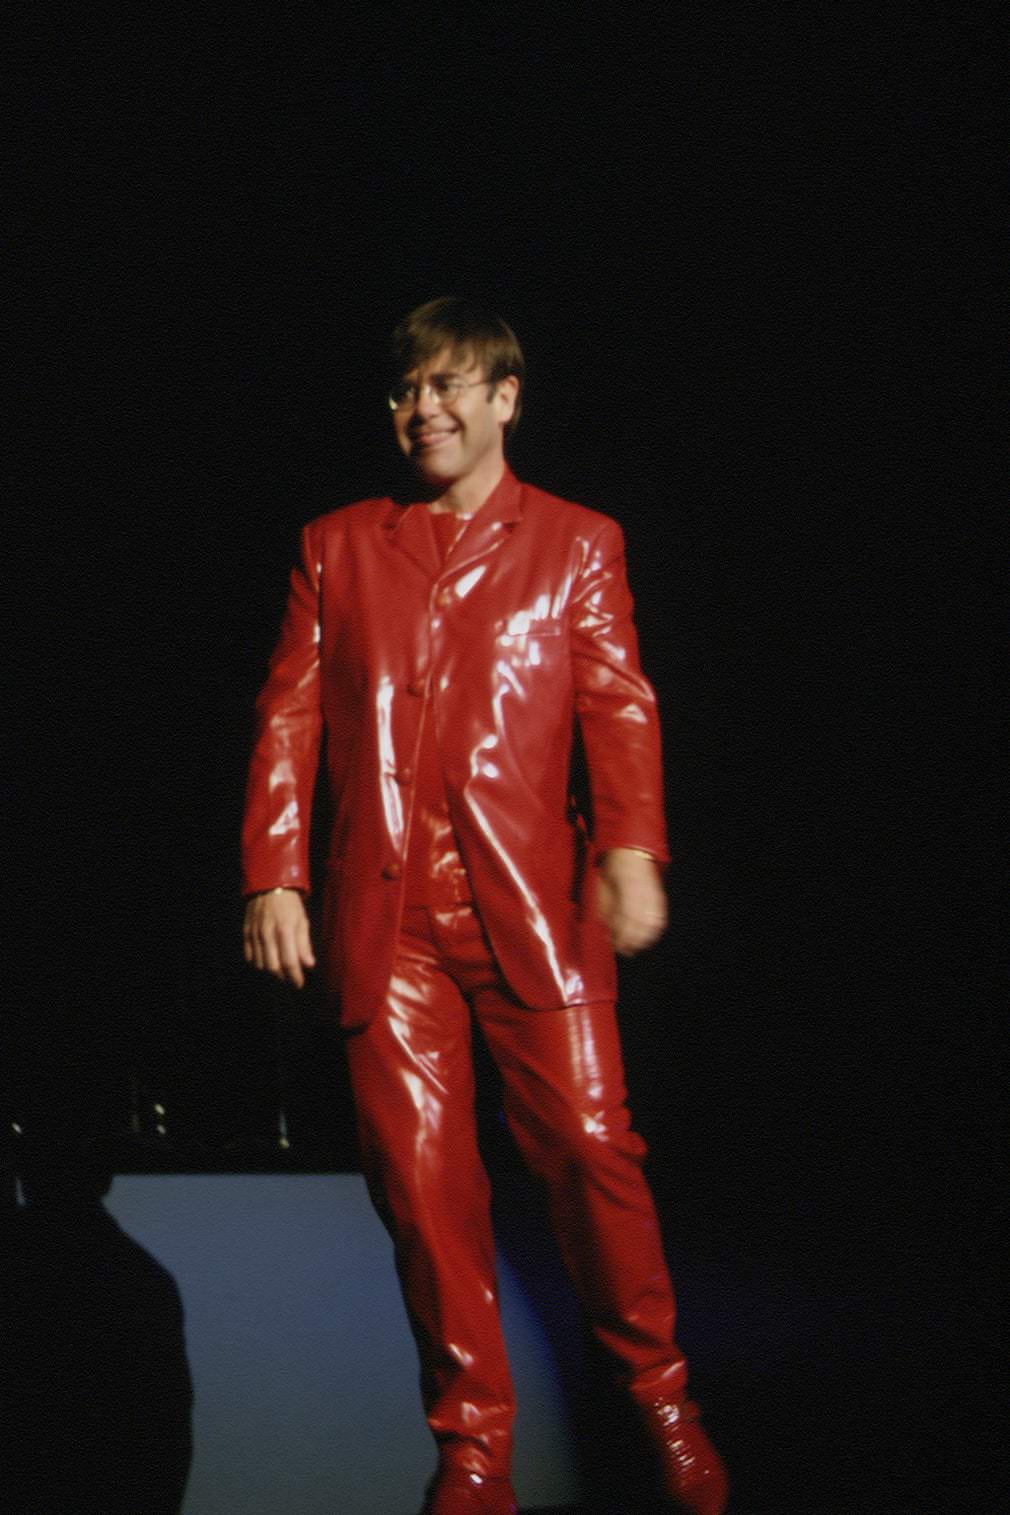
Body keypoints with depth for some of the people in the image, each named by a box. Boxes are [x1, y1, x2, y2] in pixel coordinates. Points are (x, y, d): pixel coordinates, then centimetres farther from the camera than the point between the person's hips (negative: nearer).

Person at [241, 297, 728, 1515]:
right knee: (420, 1173, -1)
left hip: (533, 899, -1)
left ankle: (662, 1406, 13)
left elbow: (619, 706, 5)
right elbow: (289, 718, 11)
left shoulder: (577, 544, 13)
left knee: (590, 1146, -7)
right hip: (385, 910, 1)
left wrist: (632, 848, -10)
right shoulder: (336, 547, 16)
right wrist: (271, 876, 1)